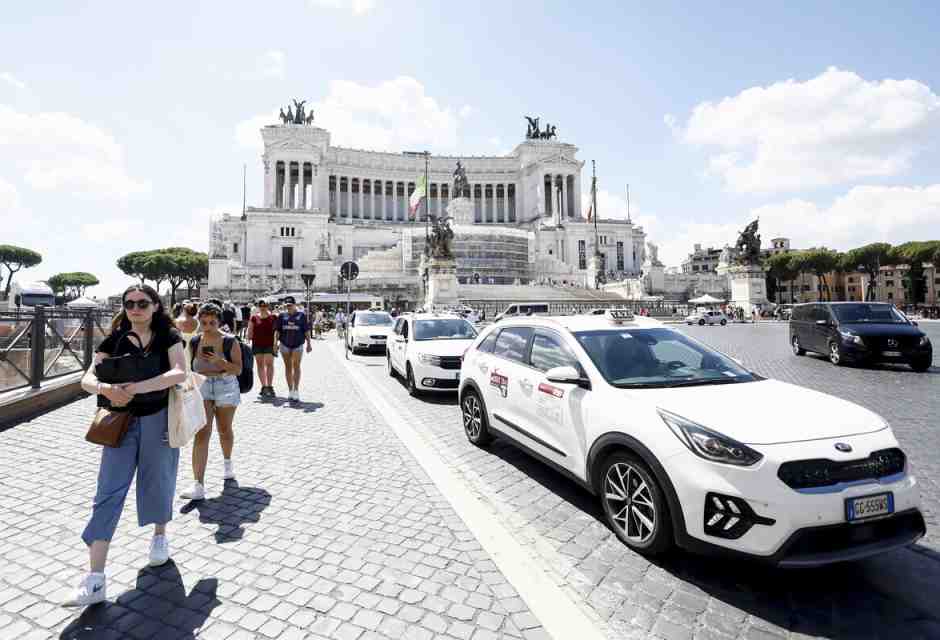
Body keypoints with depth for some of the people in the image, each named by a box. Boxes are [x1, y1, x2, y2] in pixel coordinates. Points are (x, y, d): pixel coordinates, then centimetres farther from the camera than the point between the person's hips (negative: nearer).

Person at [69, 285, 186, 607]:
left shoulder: (168, 336, -4)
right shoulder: (114, 340, 4)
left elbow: (180, 372, -20)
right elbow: (87, 379, -3)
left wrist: (135, 388, -28)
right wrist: (106, 389, -25)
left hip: (158, 419, -2)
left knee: (157, 483, 13)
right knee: (108, 493, -2)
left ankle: (159, 536, 40)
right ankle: (95, 580, 0)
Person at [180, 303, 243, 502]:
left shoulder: (230, 342, -9)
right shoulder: (194, 342, 1)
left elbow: (238, 369, -11)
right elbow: (189, 367, 15)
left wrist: (219, 361, -25)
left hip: (226, 387, -1)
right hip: (201, 388, 1)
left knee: (225, 430, 16)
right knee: (201, 433, -11)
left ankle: (227, 461, 47)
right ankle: (198, 485, -13)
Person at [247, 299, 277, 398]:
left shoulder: (273, 317, 2)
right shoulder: (254, 318, 5)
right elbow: (250, 331, 9)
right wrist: (248, 342, 2)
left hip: (269, 344, -2)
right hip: (257, 344, 2)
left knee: (269, 364, -7)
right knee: (260, 365, 7)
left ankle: (270, 386, -4)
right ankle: (264, 386, 16)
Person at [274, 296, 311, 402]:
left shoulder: (301, 315, 2)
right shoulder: (282, 316, 7)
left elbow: (306, 330, 3)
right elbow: (277, 330, 6)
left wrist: (308, 344, 1)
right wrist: (275, 342, -6)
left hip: (298, 344, -3)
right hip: (285, 344, 3)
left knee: (296, 366, -8)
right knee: (288, 367, 8)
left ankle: (296, 391, -6)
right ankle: (290, 391, 17)